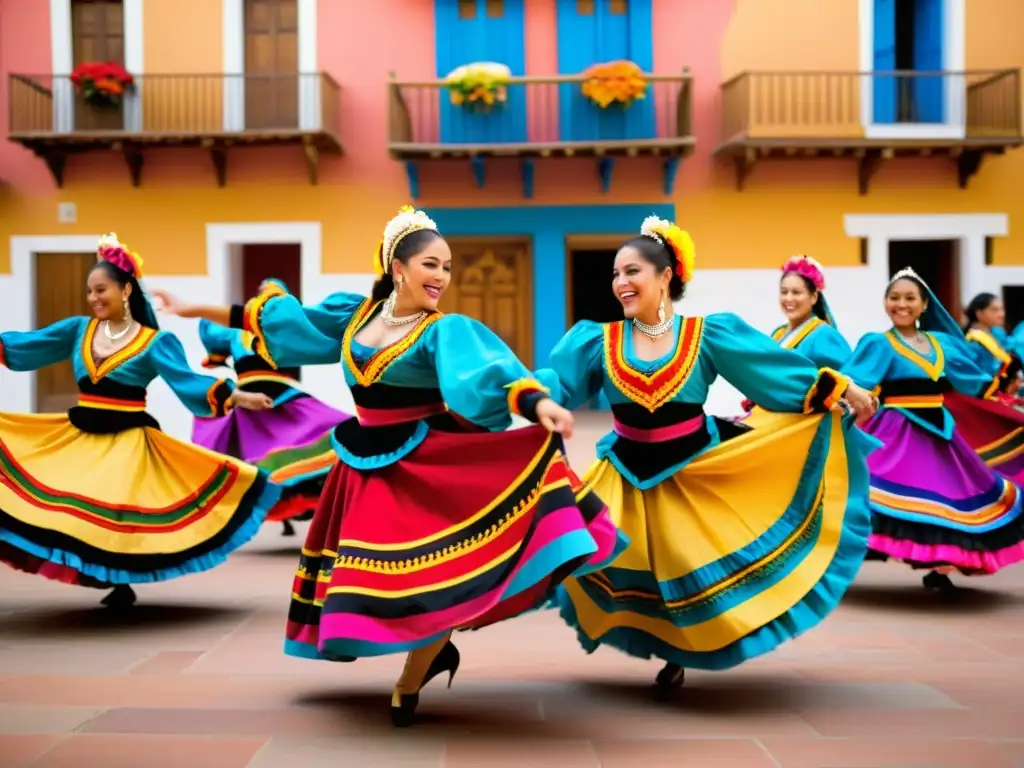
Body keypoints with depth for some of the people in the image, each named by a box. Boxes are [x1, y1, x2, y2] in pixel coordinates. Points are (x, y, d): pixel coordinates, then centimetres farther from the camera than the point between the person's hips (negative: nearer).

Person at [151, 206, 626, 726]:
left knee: (430, 576, -7)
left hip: (427, 468, -5)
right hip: (368, 467, 5)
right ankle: (434, 651, 37)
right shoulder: (355, 313, 5)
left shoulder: (447, 332, -11)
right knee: (371, 578, 11)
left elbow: (490, 370, -30)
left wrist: (540, 403, -50)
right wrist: (202, 311, 21)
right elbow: (279, 318, 16)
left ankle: (408, 687, 18)